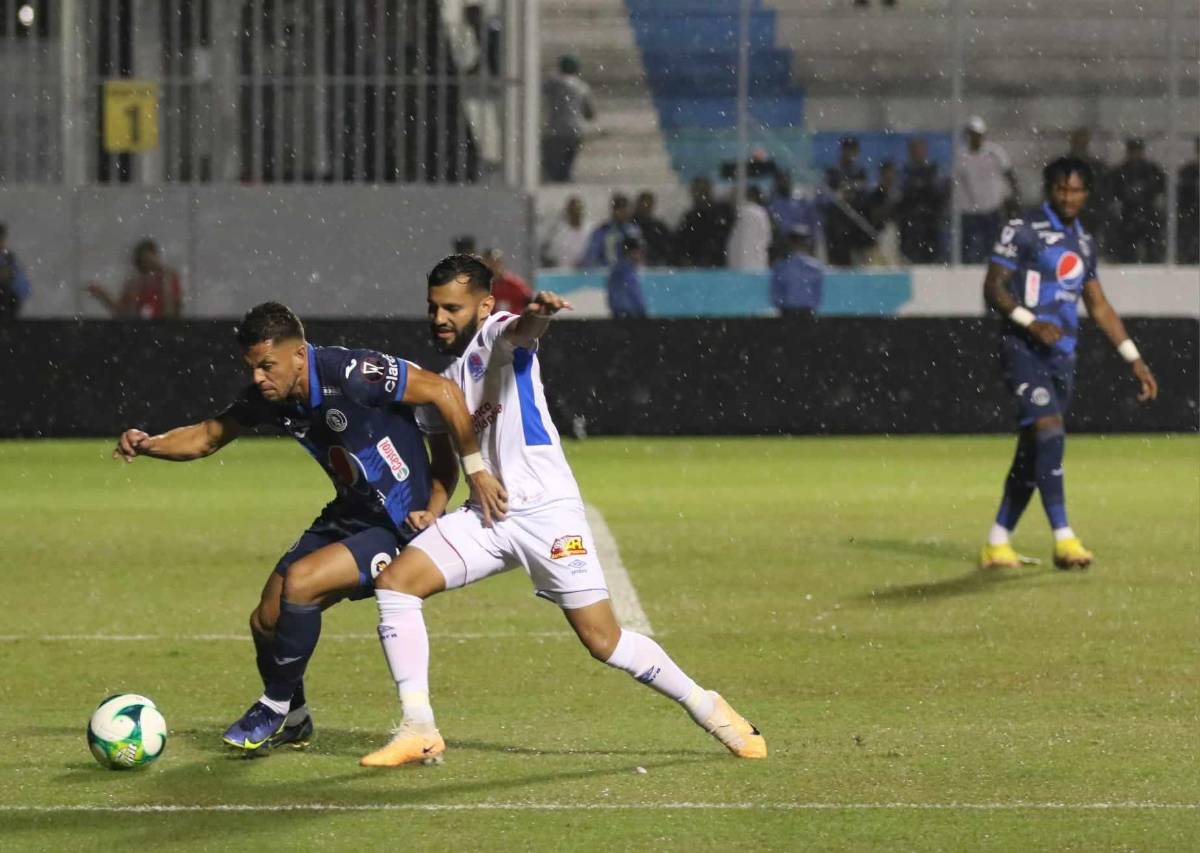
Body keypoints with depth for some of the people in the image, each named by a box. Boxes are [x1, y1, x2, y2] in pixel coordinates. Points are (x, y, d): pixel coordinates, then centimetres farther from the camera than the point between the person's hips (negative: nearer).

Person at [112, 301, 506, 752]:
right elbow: (207, 436, 9)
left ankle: (276, 708, -5)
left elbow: (444, 392, -23)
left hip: (400, 525, -8)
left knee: (299, 582, -25)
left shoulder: (349, 374, -27)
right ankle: (293, 721, 31)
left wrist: (476, 470, -20)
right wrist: (149, 444, -10)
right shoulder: (267, 396, -4)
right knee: (267, 621, 3)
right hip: (349, 514, 8)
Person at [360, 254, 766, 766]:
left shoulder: (498, 336, -5)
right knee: (394, 581, -10)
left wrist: (537, 314, -55)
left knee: (603, 642, -8)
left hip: (546, 510, -7)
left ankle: (708, 709, 12)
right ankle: (419, 731, -10)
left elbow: (522, 330, -31)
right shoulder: (445, 382, 17)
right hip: (486, 517, 7)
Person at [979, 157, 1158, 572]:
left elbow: (1099, 307, 23)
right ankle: (1063, 538, -25)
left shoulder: (1083, 242, 17)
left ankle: (997, 544, 14)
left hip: (1062, 356, 7)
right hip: (1024, 350, -7)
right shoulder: (1023, 229, -4)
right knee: (1050, 432, -21)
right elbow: (993, 288, -8)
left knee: (1032, 452, 6)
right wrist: (1031, 323, -23)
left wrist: (1135, 360, 20)